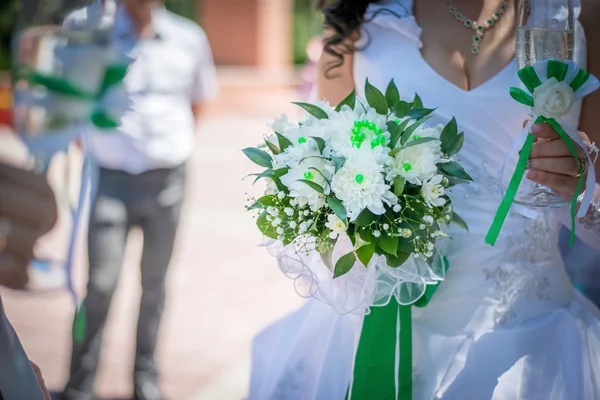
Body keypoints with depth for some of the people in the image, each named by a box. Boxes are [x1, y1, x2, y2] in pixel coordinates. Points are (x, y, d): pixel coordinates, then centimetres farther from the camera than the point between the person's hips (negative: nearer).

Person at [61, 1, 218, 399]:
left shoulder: (189, 38, 3)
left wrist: (177, 144, 11)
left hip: (167, 177, 2)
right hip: (112, 176, -2)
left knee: (154, 281, 10)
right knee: (100, 283, -5)